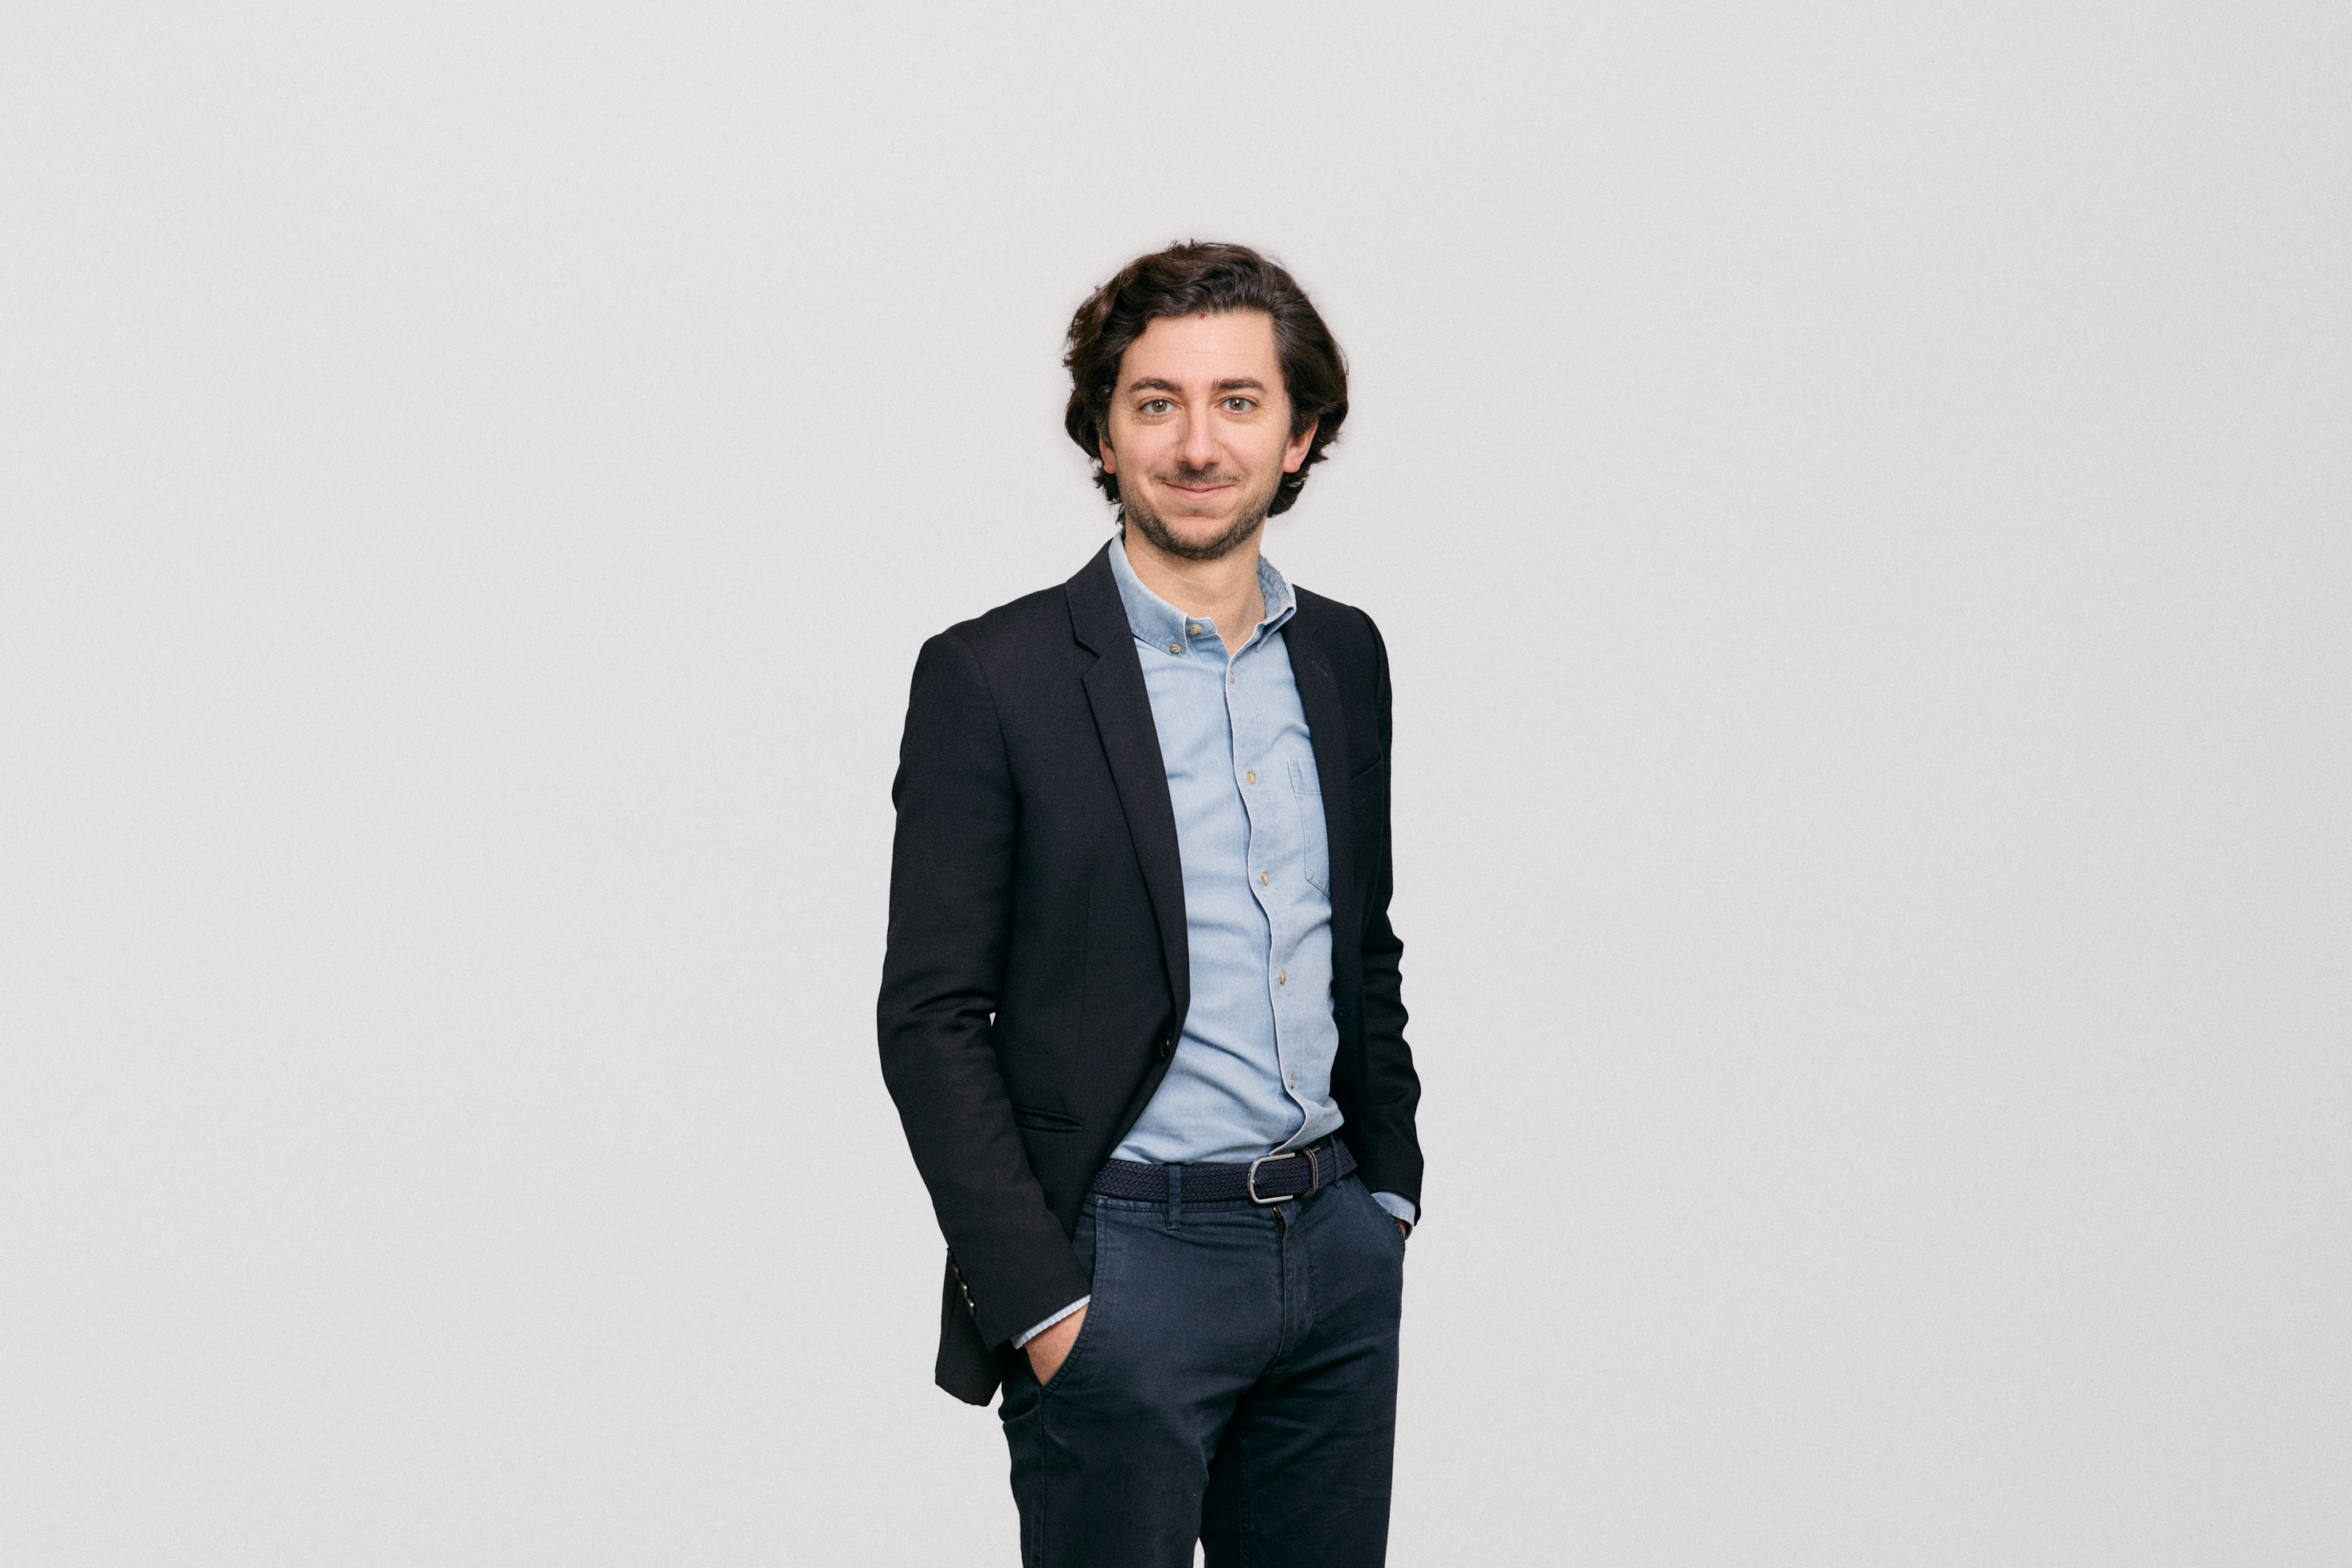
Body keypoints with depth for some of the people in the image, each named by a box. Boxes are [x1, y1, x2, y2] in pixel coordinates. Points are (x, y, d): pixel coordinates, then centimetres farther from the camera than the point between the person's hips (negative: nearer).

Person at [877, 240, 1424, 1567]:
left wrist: (1389, 1193, 14)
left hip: (1336, 1251, 5)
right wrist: (1038, 1302, -14)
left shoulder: (1345, 656, 9)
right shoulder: (994, 677, -9)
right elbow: (932, 1020, -10)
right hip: (1122, 1259, -5)